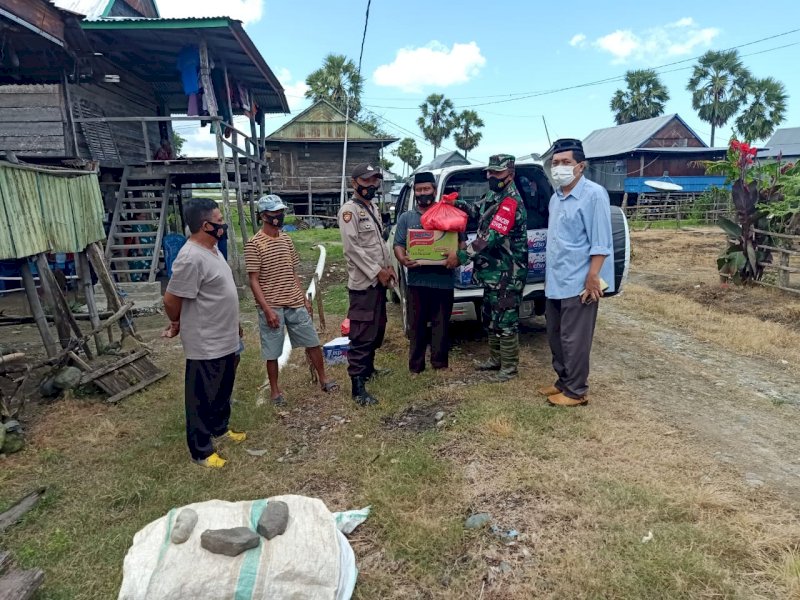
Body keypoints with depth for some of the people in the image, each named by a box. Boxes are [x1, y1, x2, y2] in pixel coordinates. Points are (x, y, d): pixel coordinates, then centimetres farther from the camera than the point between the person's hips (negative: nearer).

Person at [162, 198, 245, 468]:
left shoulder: (212, 249, 6)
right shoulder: (191, 258, -26)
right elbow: (171, 299, -20)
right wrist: (178, 324, -1)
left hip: (225, 339, 9)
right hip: (205, 344, -9)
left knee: (223, 390, 24)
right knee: (202, 397, 7)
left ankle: (220, 428, 44)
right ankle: (201, 449, 22)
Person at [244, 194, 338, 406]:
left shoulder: (286, 239, 9)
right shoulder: (254, 244, -11)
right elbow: (254, 281, -12)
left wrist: (304, 298, 13)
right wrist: (267, 309, -18)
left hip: (295, 304, 6)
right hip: (272, 307, -6)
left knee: (313, 342, 13)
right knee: (273, 352, 7)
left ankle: (323, 379, 30)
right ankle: (275, 390, 24)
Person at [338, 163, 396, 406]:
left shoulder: (373, 208, 15)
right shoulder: (349, 210, -12)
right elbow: (353, 248, -18)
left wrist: (388, 266, 8)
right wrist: (377, 272, -16)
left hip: (379, 282, 9)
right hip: (363, 284, -9)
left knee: (377, 329, 18)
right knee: (362, 336, -8)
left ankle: (368, 368, 35)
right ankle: (358, 387, -3)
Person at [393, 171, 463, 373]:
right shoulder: (406, 217, 12)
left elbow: (461, 242, 3)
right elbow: (398, 245, 6)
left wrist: (457, 255, -19)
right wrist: (402, 259, -17)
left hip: (443, 280, -1)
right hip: (417, 281, 1)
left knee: (441, 324, 6)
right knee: (417, 325, 7)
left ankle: (440, 363, 17)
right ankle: (416, 365, 16)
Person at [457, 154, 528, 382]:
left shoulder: (511, 202, -19)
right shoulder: (493, 195, 11)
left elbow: (492, 237, -26)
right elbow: (485, 217, 28)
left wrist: (464, 255, -25)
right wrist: (465, 207, 10)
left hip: (508, 273, -10)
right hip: (492, 270, 10)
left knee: (505, 320, -2)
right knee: (490, 318, 18)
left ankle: (509, 367, 10)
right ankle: (496, 359, 31)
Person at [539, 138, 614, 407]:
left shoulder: (594, 194, -12)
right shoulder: (555, 198, 13)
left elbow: (601, 242, -16)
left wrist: (592, 278, -21)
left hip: (578, 283, -8)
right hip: (555, 282, 9)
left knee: (574, 340, 0)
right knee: (555, 336, 16)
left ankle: (576, 391, 14)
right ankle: (563, 382, 31)